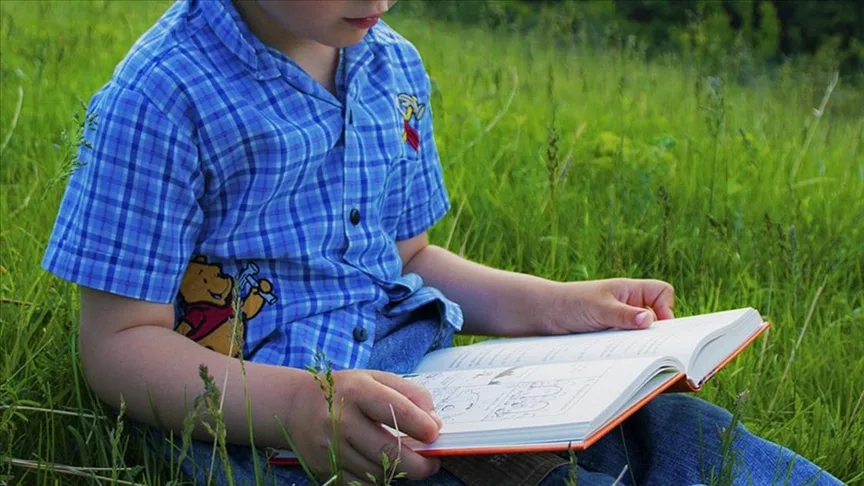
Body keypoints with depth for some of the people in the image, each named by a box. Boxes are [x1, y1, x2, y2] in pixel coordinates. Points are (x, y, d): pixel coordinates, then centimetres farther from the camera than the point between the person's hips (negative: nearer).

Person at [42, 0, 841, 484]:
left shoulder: (395, 68, 11)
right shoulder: (165, 97, -11)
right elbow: (120, 343, -12)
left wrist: (550, 306, 6)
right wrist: (295, 404, -29)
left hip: (418, 380, 7)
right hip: (259, 414, -6)